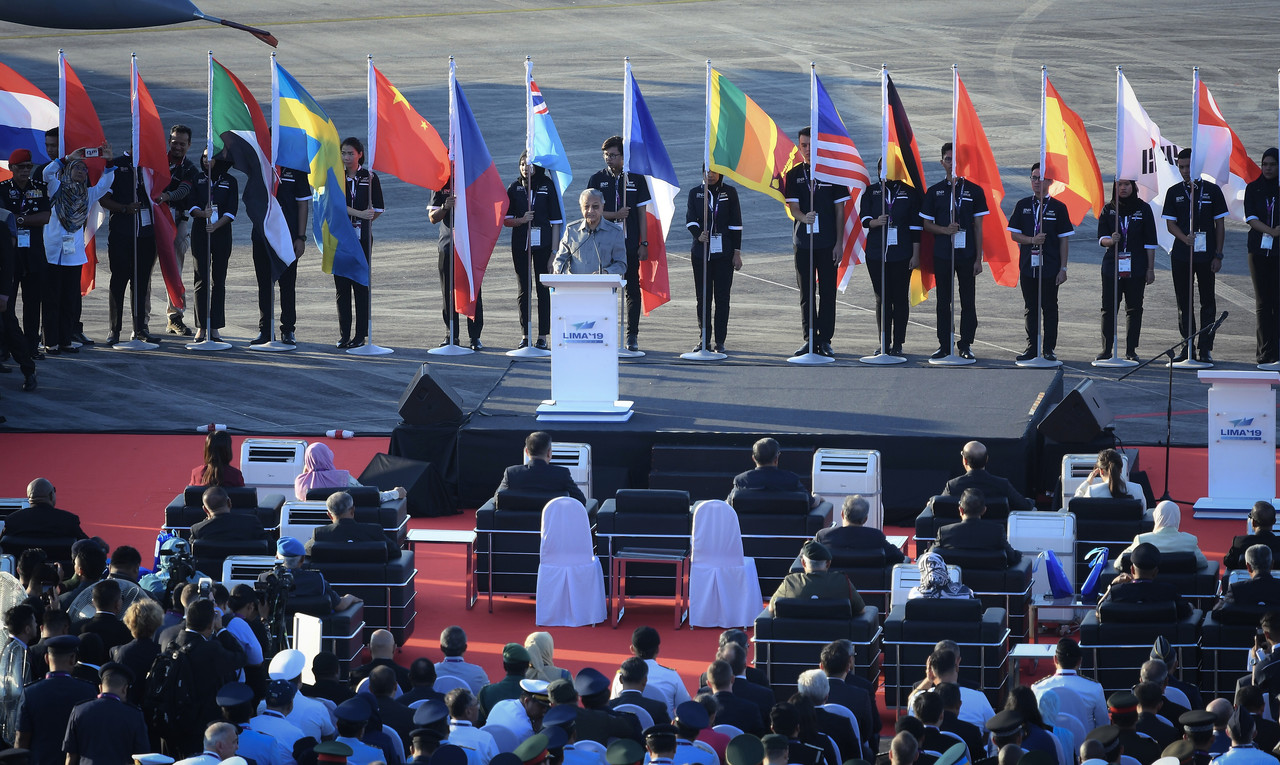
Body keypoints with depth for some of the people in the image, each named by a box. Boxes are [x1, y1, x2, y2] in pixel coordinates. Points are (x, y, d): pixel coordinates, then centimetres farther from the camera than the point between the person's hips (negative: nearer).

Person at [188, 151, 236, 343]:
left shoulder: (230, 181, 6)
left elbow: (232, 210, -2)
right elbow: (191, 207, -1)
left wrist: (217, 224, -18)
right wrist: (203, 213, -22)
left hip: (221, 233, 0)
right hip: (200, 233, 0)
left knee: (219, 280, 0)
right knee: (201, 280, -3)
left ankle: (215, 327, 4)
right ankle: (202, 327, 1)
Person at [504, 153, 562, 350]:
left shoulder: (547, 186, 1)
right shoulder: (515, 187, 6)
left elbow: (556, 221, 0)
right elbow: (505, 219, 8)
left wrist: (554, 251, -6)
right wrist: (521, 220, -14)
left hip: (542, 244, -2)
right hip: (520, 244, 2)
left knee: (542, 288, -2)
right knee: (523, 289, 5)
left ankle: (543, 336, 2)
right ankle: (525, 334, 12)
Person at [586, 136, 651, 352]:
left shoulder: (637, 180, 6)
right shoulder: (596, 180, 6)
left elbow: (642, 213, 7)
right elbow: (589, 211, 3)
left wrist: (644, 243, 1)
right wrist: (615, 215, -9)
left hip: (630, 244, 0)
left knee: (632, 290, 0)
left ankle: (632, 336, 5)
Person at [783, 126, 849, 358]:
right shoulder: (793, 175, 7)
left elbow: (839, 210, 4)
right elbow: (792, 207, -3)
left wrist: (839, 243, -2)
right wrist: (803, 217, -28)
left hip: (827, 243, -1)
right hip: (803, 243, 1)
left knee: (827, 293, -1)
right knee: (806, 293, 4)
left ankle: (825, 340, 4)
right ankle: (810, 340, 9)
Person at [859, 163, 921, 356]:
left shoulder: (910, 192, 6)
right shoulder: (871, 191, 9)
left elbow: (915, 226, 5)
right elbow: (864, 217, 2)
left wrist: (915, 255, 0)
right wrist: (875, 222, -22)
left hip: (901, 254, -1)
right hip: (876, 254, 1)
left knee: (900, 298, 0)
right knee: (881, 299, 2)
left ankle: (898, 344, 6)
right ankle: (884, 343, 8)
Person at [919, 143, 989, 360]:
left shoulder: (974, 191, 4)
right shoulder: (934, 191, 6)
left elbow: (978, 226, 4)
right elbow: (926, 224, 9)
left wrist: (978, 258, -1)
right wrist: (945, 230, -12)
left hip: (966, 254, -1)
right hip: (942, 253, 1)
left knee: (967, 301, 0)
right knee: (943, 301, 4)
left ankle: (966, 344, 8)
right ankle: (944, 345, 12)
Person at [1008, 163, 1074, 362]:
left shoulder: (1058, 207, 1)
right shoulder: (1023, 205, 8)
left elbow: (1064, 240, 1)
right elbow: (1014, 234, 7)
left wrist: (1063, 268, -4)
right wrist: (1032, 240, -12)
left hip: (1050, 266, -2)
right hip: (1028, 265, 2)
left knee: (1049, 308, 0)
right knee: (1030, 308, 7)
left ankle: (1048, 349, 6)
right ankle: (1032, 347, 14)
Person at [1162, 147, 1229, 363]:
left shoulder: (1212, 191, 4)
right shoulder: (1174, 192, 8)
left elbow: (1220, 225, 4)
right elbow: (1170, 223, 4)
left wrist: (1218, 255, -3)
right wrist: (1185, 238, -17)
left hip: (1206, 255, -2)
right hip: (1181, 254, 2)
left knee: (1207, 302, -1)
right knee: (1184, 302, 5)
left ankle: (1205, 349, 1)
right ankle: (1187, 347, 13)